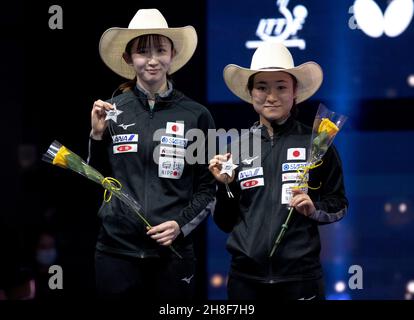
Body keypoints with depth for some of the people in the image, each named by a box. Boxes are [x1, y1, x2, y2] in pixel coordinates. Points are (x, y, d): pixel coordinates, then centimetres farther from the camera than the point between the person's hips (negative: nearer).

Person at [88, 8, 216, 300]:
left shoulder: (196, 115, -1)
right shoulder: (111, 111, 3)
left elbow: (208, 187, 5)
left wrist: (181, 224, -9)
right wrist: (98, 135, -4)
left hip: (173, 252, -1)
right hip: (117, 250, 1)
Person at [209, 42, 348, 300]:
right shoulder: (238, 145, 5)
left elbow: (339, 206, 6)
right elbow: (225, 223, 9)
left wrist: (314, 210, -12)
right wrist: (225, 185, -6)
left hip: (300, 275, -2)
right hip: (246, 275, 2)